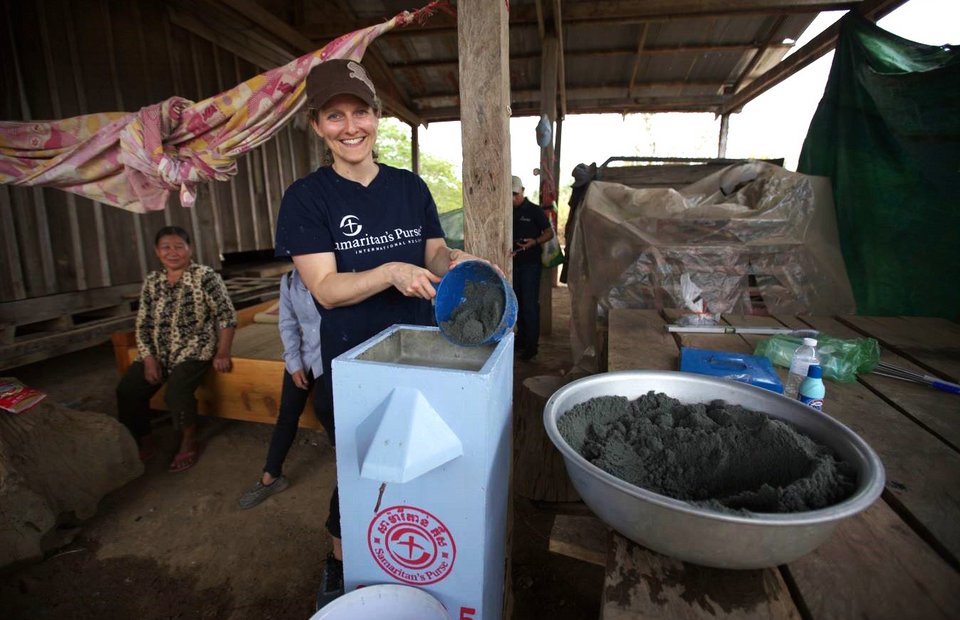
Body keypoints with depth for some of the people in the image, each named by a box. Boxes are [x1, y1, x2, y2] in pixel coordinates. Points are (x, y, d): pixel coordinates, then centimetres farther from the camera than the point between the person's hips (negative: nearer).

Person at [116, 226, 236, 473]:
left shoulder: (206, 276, -8)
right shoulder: (151, 281, 9)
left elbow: (226, 315, -11)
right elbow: (143, 324, 8)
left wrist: (222, 353, -15)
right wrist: (149, 358, -4)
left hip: (194, 351, -6)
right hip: (157, 353, 6)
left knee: (176, 392, -27)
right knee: (127, 391, -9)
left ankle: (189, 443, -1)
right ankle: (145, 443, 16)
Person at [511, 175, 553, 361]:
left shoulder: (534, 211, -3)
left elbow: (549, 233, -3)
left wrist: (534, 242, -22)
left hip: (530, 264, -5)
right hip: (513, 264, 5)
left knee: (530, 305, -6)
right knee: (518, 303, 12)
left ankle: (531, 345, 0)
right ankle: (521, 338, 25)